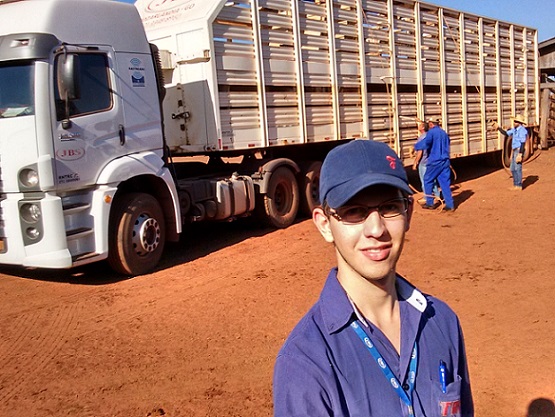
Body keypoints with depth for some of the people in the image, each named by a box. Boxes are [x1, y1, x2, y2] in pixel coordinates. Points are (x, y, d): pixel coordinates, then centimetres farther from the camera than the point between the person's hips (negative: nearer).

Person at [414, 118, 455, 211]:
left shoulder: (431, 132, -9)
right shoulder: (444, 133, 14)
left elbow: (425, 143, -24)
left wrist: (415, 147, -9)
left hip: (435, 161, -6)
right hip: (445, 161, 6)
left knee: (428, 181, 9)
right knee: (445, 183, 7)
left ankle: (430, 203, 11)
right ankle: (450, 205, 3)